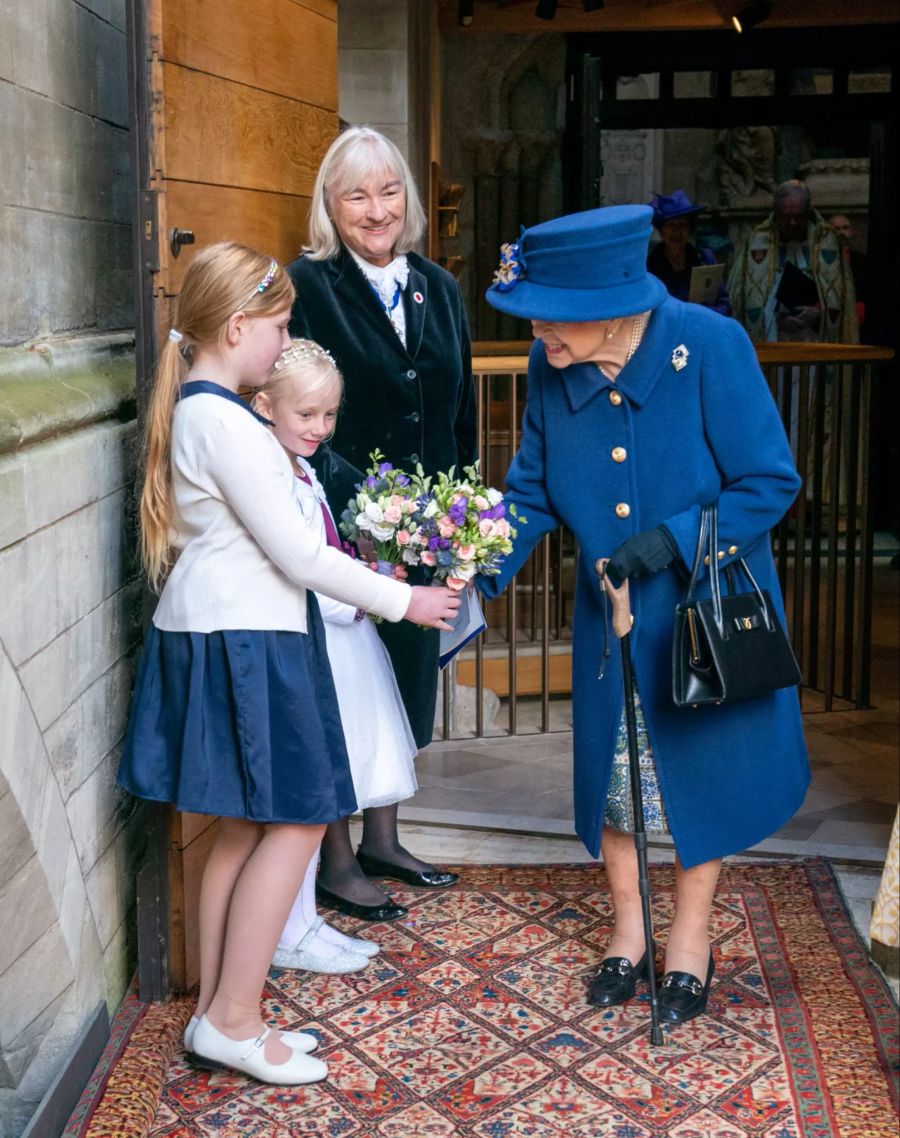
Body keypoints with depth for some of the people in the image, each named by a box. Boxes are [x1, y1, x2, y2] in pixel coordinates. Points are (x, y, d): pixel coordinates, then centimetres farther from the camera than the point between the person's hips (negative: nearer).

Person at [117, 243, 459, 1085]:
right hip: (242, 644, -10)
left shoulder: (191, 410, 13)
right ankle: (232, 1021, 5)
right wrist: (404, 601, -9)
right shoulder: (225, 422, -17)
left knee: (245, 827, 13)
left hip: (213, 636, 10)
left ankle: (217, 1016, 20)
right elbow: (296, 554, -17)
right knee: (298, 820, -2)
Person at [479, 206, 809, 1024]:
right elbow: (532, 491, -3)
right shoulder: (552, 367, -13)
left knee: (702, 764, 10)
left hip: (709, 604, -3)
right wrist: (483, 571, -17)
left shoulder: (710, 347, -24)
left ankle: (691, 937, 33)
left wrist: (674, 538, -29)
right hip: (613, 611, 4)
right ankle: (628, 932, 36)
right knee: (613, 766, 13)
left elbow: (770, 482, -19)